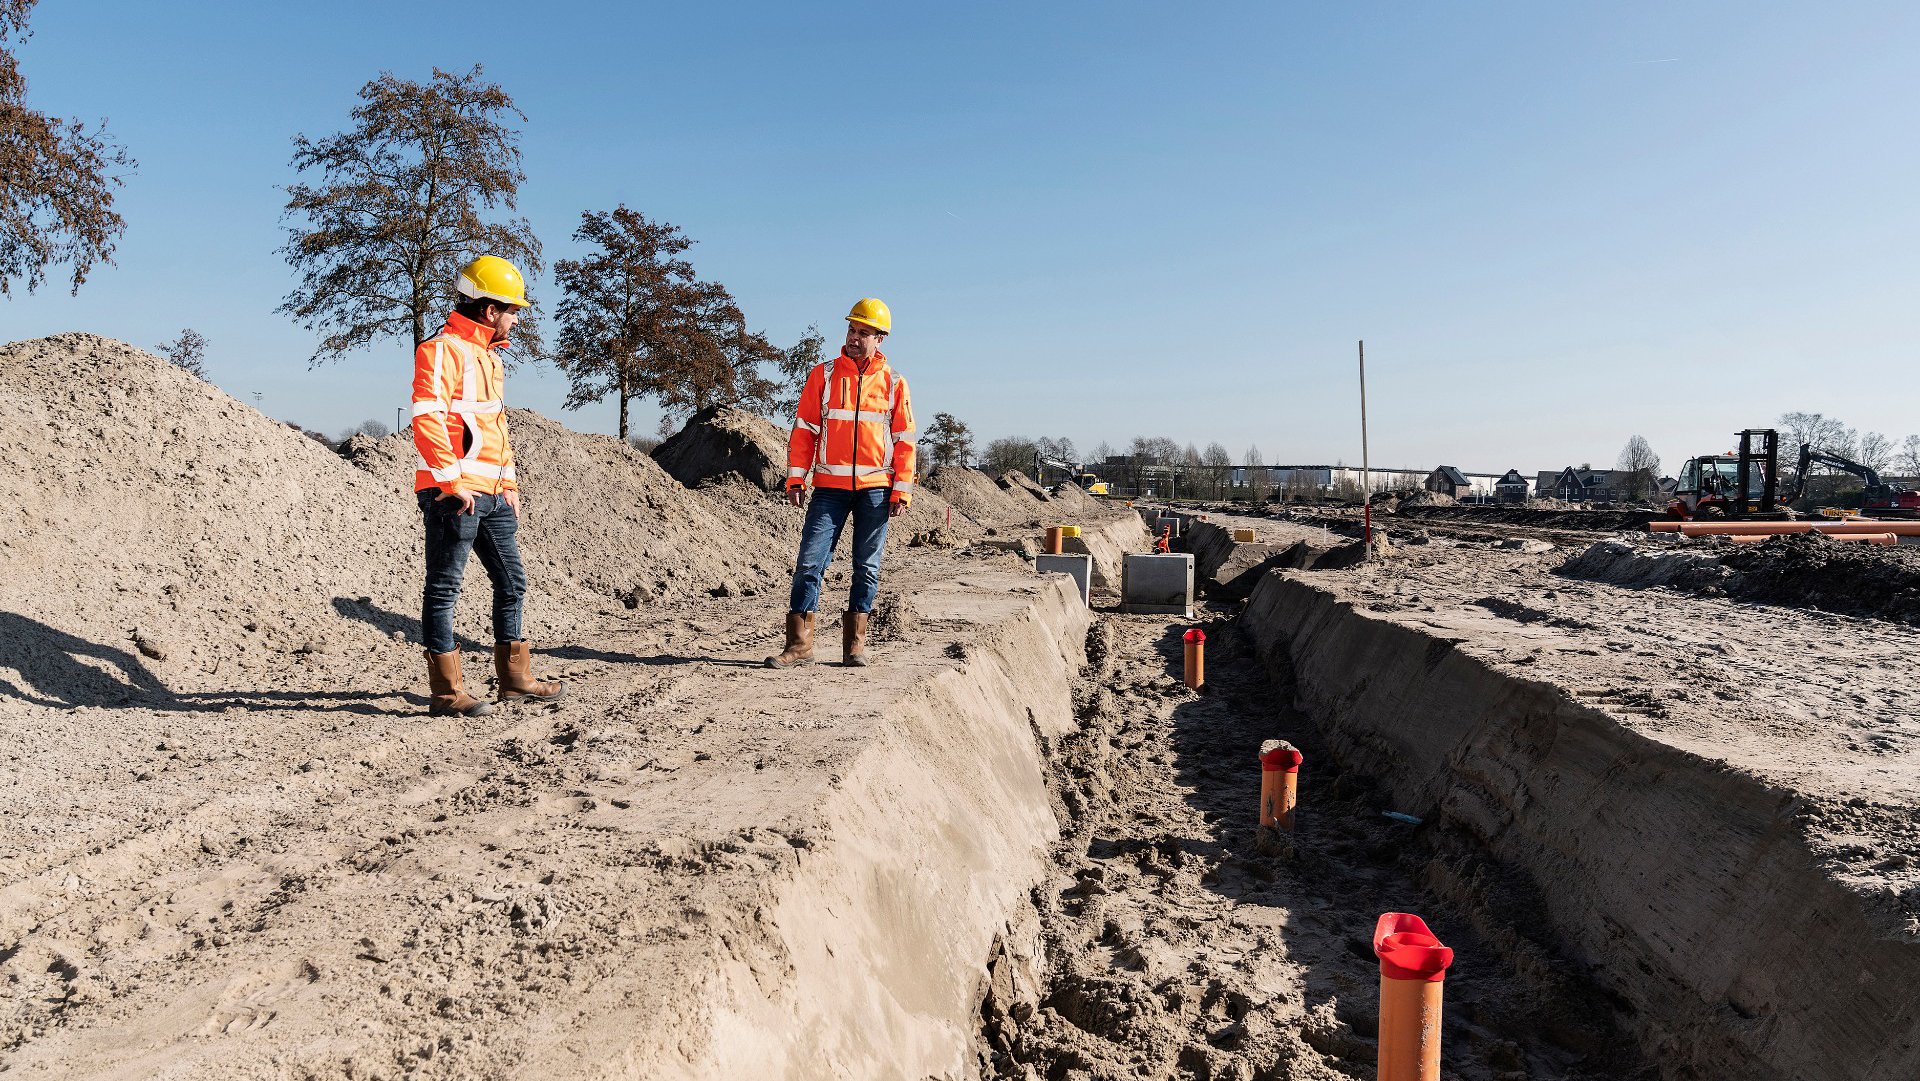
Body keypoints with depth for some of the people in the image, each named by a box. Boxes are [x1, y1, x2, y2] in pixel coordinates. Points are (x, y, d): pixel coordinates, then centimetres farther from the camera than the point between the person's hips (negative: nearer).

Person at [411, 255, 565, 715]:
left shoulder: (489, 355, 20)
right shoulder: (444, 349, -9)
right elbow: (426, 418, -19)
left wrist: (509, 482, 22)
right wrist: (452, 482, -21)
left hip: (493, 495, 10)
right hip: (453, 493, -10)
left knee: (512, 582, 13)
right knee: (444, 588, -2)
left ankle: (514, 678, 22)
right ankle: (446, 691, 4)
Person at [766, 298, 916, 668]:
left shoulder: (893, 383, 6)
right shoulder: (823, 375, 6)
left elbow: (904, 440, 6)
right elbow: (804, 430, 5)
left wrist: (902, 489, -3)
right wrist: (795, 479, -2)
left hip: (875, 488, 0)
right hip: (829, 486, 0)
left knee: (867, 568, 5)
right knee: (809, 563, -5)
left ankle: (855, 643, 15)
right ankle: (799, 643, 1)